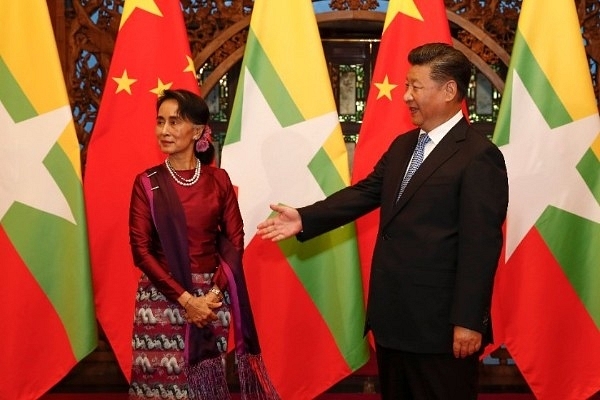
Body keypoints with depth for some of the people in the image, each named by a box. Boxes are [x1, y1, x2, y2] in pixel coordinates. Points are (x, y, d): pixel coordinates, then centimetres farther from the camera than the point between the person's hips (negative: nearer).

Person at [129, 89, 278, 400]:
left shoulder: (218, 179, 2)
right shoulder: (147, 183, -3)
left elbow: (234, 240, 1)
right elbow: (141, 250, -6)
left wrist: (214, 293, -11)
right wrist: (185, 298, -13)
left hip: (212, 296, 1)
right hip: (161, 297, -1)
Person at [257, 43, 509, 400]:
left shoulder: (479, 156, -15)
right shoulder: (402, 146, 13)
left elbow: (480, 245, -19)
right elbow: (365, 192, 11)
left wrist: (468, 321, -20)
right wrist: (304, 219, -1)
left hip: (439, 322, -9)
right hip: (393, 315, 9)